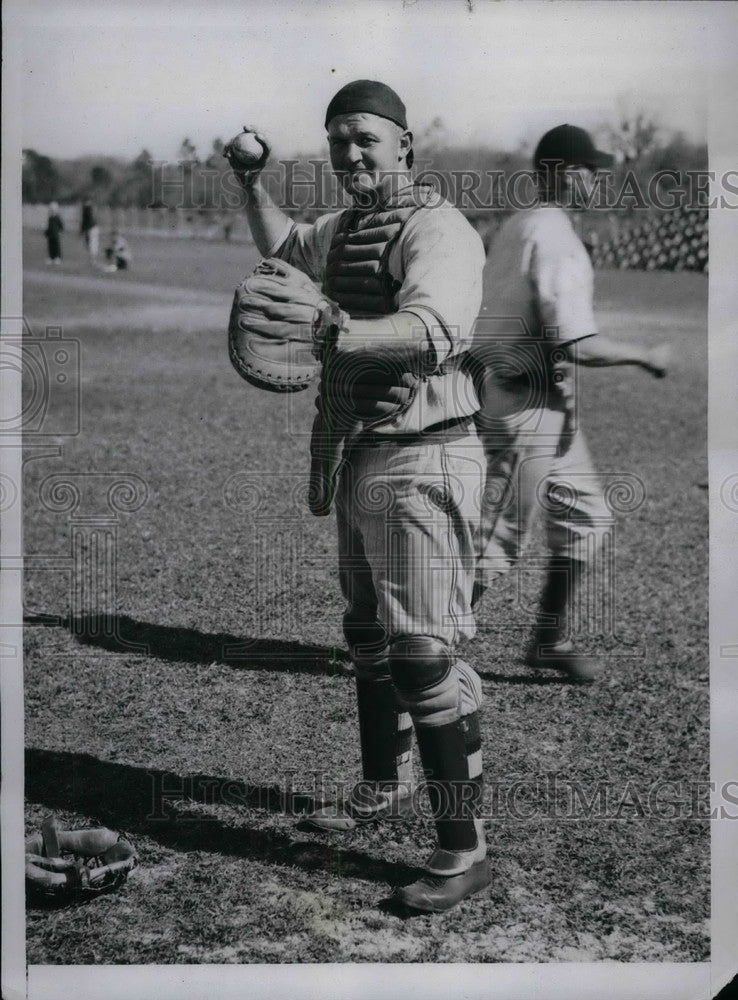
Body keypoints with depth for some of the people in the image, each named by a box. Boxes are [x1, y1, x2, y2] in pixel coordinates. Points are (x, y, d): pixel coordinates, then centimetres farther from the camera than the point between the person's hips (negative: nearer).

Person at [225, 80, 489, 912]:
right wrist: (251, 185, 20)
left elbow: (432, 331, -35)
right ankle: (382, 789, 39)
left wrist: (328, 334, -48)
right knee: (369, 638, 21)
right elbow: (282, 247, 36)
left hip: (422, 461, -10)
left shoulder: (437, 228, -16)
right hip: (362, 453, 10)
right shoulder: (346, 228, 14)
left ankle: (463, 848, -2)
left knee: (423, 654, -10)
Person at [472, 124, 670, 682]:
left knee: (587, 519, 16)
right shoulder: (558, 242, -19)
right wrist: (643, 356, -11)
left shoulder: (515, 227, 11)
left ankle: (551, 642, 24)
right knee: (498, 541, -1)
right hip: (529, 408, -10)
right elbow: (577, 346, -25)